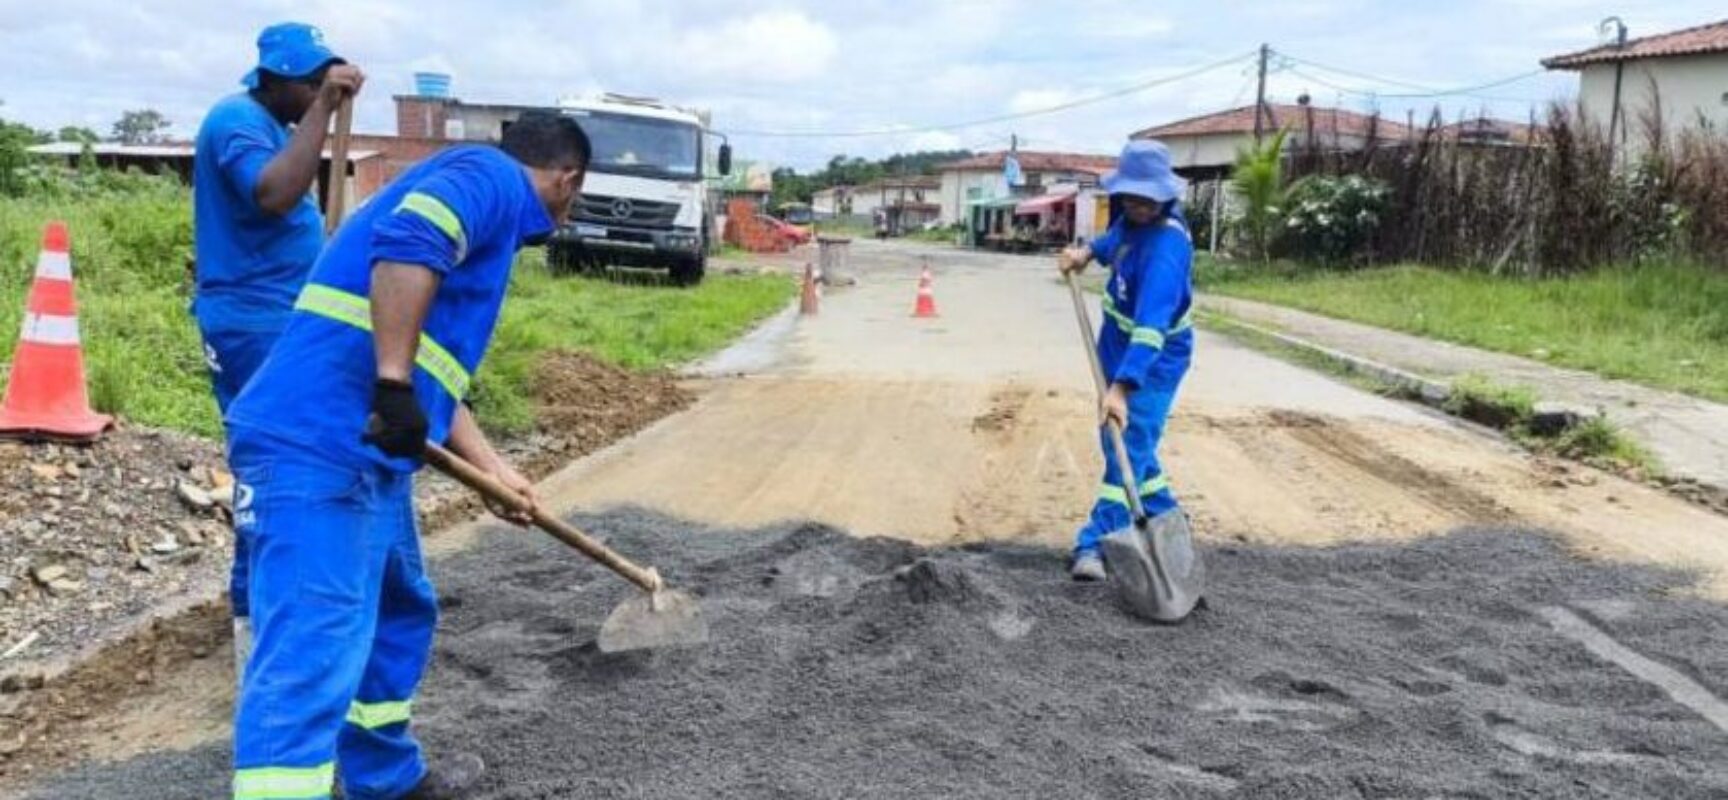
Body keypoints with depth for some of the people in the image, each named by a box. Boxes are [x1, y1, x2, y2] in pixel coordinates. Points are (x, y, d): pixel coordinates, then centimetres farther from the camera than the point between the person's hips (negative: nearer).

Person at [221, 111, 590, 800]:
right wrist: (394, 387, -25)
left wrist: (494, 470, 36)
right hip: (318, 448, -10)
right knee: (308, 663, -14)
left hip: (359, 453, 10)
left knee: (399, 612, 26)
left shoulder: (486, 213, 27)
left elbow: (438, 369, 32)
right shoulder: (491, 176, -2)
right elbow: (405, 246, -24)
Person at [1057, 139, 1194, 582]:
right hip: (1118, 349, 10)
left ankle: (1097, 545, -13)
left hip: (1152, 360, -10)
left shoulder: (1165, 246, -32)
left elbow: (1151, 326, -41)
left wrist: (1121, 387, -50)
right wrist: (1089, 251, 4)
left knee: (1129, 449, -12)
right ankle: (1163, 522, 34)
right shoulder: (1134, 217, -5)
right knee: (1121, 443, 19)